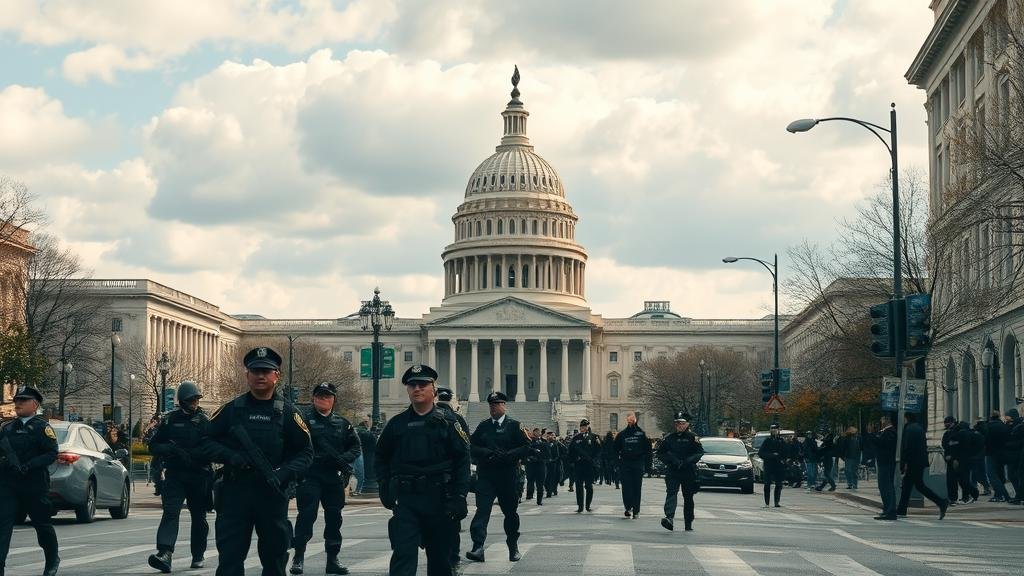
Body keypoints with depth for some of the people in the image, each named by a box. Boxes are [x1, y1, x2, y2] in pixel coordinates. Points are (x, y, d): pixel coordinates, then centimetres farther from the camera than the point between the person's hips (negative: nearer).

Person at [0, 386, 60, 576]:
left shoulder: (42, 427, -2)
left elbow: (52, 453, -11)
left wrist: (29, 466, -22)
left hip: (35, 484, -4)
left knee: (42, 523, 10)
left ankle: (52, 560, 32)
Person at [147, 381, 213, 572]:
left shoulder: (205, 421, 5)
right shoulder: (169, 420, 8)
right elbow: (154, 446, 8)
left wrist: (190, 454, -16)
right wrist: (170, 449, -12)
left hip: (199, 477, 1)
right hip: (174, 475, 0)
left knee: (199, 517, 10)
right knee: (170, 512, -17)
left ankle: (198, 556, 24)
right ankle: (164, 553, -30)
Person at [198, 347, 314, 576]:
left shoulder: (287, 412, 4)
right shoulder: (231, 410, 6)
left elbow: (305, 452, 5)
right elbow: (206, 442, 8)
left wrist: (283, 473, -13)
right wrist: (229, 455, -11)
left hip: (273, 495, 0)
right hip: (234, 494, 0)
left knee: (275, 557, 9)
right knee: (230, 557, -2)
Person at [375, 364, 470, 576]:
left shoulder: (447, 423, 2)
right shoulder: (397, 424, 8)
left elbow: (463, 460, -1)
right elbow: (380, 458, 15)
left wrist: (459, 497, -10)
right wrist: (385, 487, 1)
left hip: (439, 499, 0)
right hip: (405, 500, 0)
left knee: (440, 555, 11)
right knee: (403, 554, -10)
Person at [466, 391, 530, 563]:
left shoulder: (515, 426, 4)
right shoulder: (483, 426, 12)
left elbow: (526, 447, -4)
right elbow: (472, 446, 5)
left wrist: (506, 456, -15)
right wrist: (487, 453, -12)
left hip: (507, 476, -1)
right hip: (485, 476, 1)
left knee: (510, 512, 10)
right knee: (482, 509, -14)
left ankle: (513, 548, 26)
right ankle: (478, 547, -24)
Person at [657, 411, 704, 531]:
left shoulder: (692, 437, 3)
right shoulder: (669, 438, 11)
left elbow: (700, 452, -5)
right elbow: (660, 453, 12)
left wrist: (687, 461, -17)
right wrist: (671, 461, -6)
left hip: (689, 472, -1)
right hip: (672, 472, 1)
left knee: (688, 497, 7)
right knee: (671, 493, -19)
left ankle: (688, 524, 18)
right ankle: (670, 518, -33)